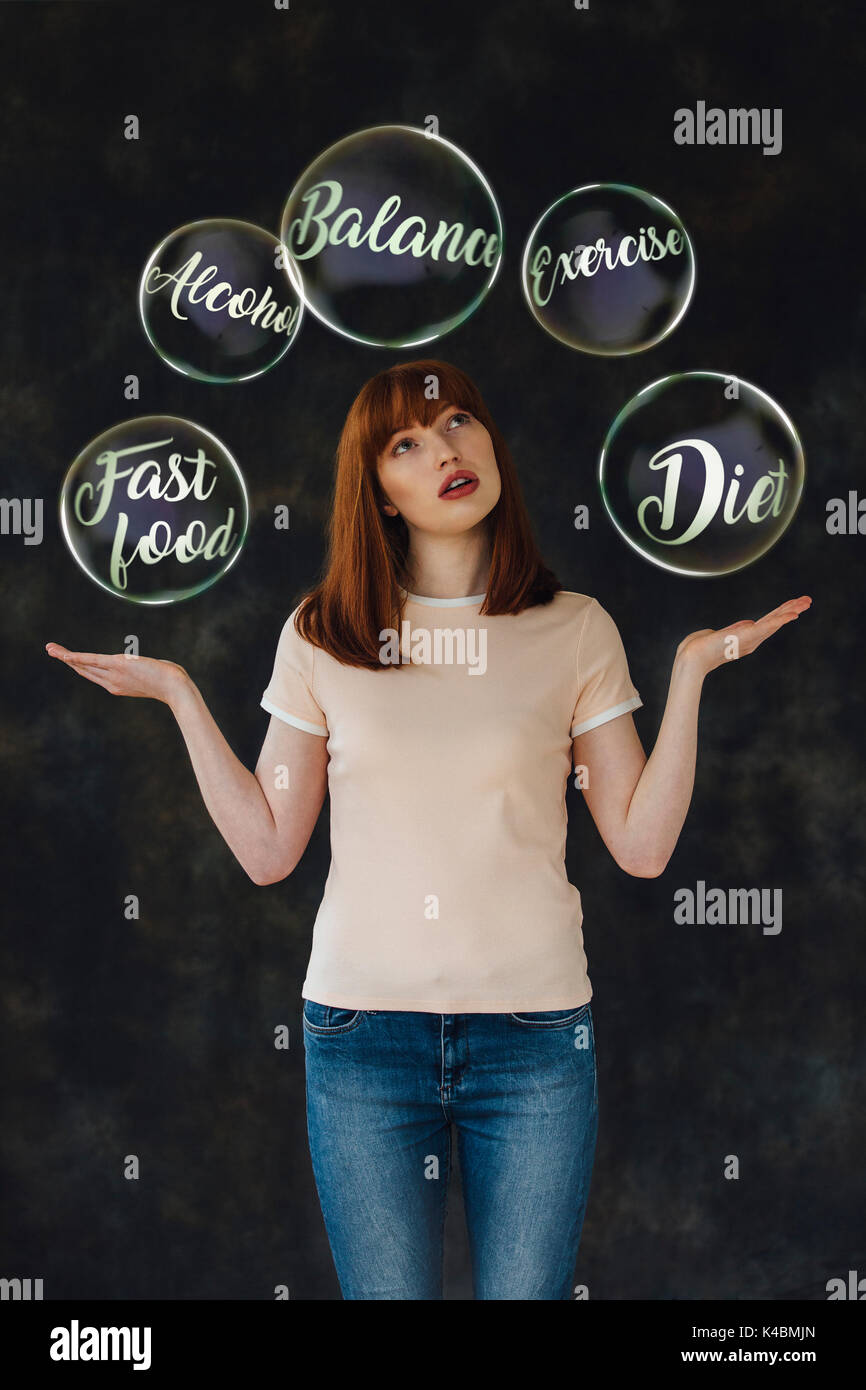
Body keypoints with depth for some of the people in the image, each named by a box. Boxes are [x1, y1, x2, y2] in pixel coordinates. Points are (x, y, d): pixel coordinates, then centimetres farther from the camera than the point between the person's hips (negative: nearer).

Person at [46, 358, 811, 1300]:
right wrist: (180, 695, -1)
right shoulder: (322, 637, 3)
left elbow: (642, 845, 1)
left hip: (535, 1032, 0)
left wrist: (690, 672, -4)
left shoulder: (575, 631, 2)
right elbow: (267, 850, 3)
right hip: (363, 1029, 0)